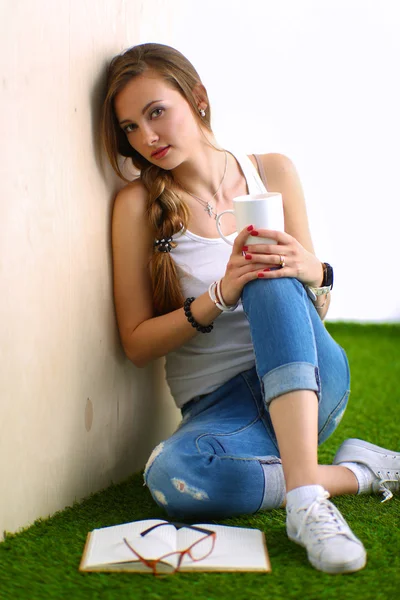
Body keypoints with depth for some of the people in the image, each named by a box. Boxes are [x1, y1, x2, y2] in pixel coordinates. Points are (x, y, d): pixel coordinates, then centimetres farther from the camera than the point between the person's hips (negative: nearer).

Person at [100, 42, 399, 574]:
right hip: (220, 403, -1)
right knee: (171, 477, -35)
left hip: (309, 382, 1)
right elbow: (137, 344, -5)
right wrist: (219, 296, -20)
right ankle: (355, 472, -16)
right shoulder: (138, 204, -3)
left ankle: (305, 495, -35)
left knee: (273, 283, -30)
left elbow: (317, 309, 8)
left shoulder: (273, 172, 3)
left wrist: (311, 272, -17)